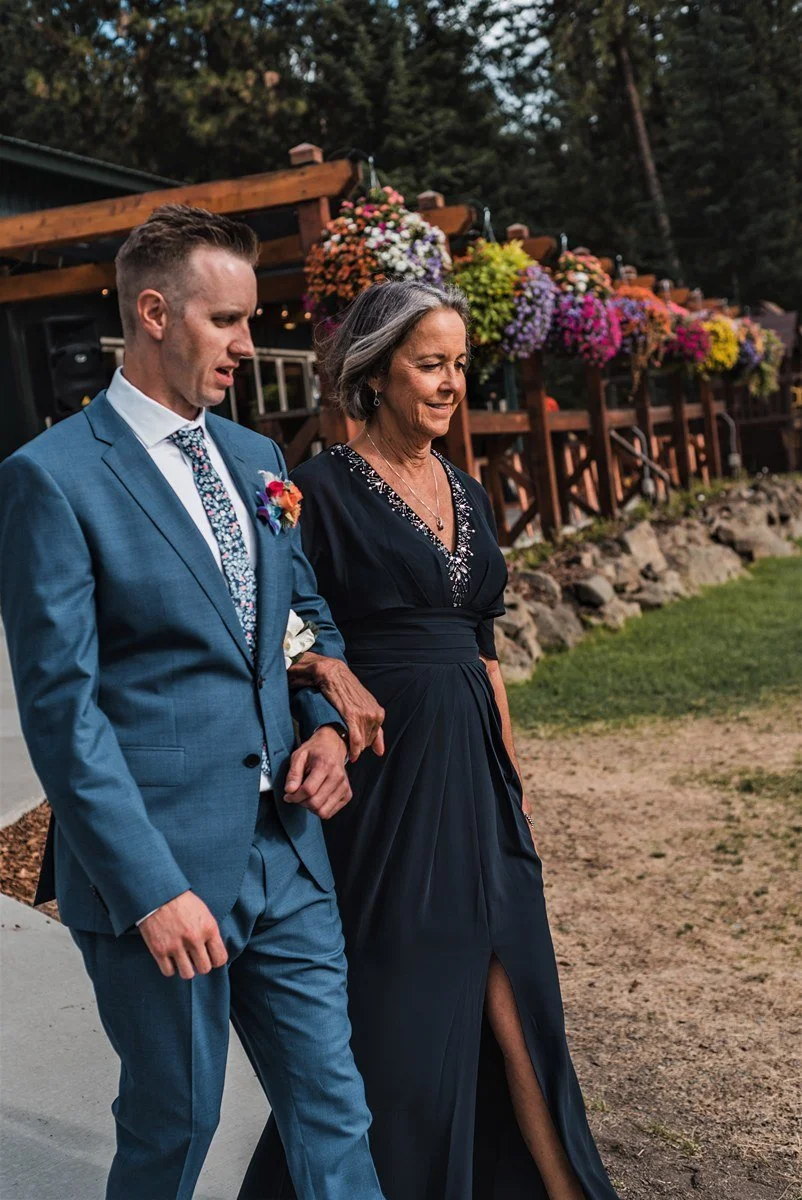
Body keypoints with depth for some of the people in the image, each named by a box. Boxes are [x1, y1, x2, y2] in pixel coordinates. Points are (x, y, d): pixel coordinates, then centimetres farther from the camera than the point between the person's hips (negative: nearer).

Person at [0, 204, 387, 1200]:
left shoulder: (254, 459, 11)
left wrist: (327, 724, 1)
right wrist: (151, 888, -18)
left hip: (286, 850, 6)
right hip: (159, 866, -6)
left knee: (334, 1108, 11)